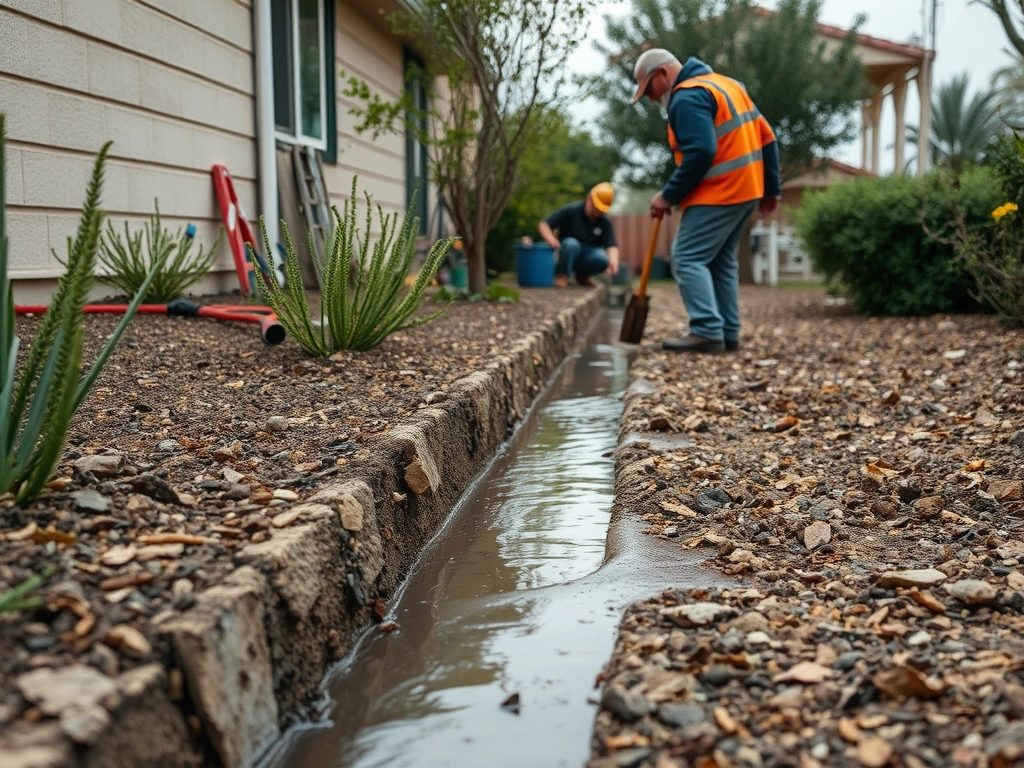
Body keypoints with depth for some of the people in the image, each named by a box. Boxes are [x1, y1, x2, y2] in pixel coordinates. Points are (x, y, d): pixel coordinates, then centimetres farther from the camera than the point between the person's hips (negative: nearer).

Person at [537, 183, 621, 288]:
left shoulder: (605, 222, -2)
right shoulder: (571, 211, -10)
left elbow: (612, 246, -13)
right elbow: (543, 225, -12)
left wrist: (613, 261, -36)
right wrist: (550, 239, -34)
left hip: (588, 256, 3)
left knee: (602, 259, -31)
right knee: (571, 243, -37)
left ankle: (583, 274, 2)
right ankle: (562, 275, -13)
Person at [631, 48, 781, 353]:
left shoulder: (687, 97, -12)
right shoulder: (726, 84, 19)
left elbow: (700, 153, -24)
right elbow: (766, 138, 17)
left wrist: (669, 196, -16)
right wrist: (771, 188, 18)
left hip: (717, 195, -10)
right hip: (747, 189, 10)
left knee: (688, 259, -8)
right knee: (721, 261, 15)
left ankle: (707, 332, -15)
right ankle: (728, 333, 15)